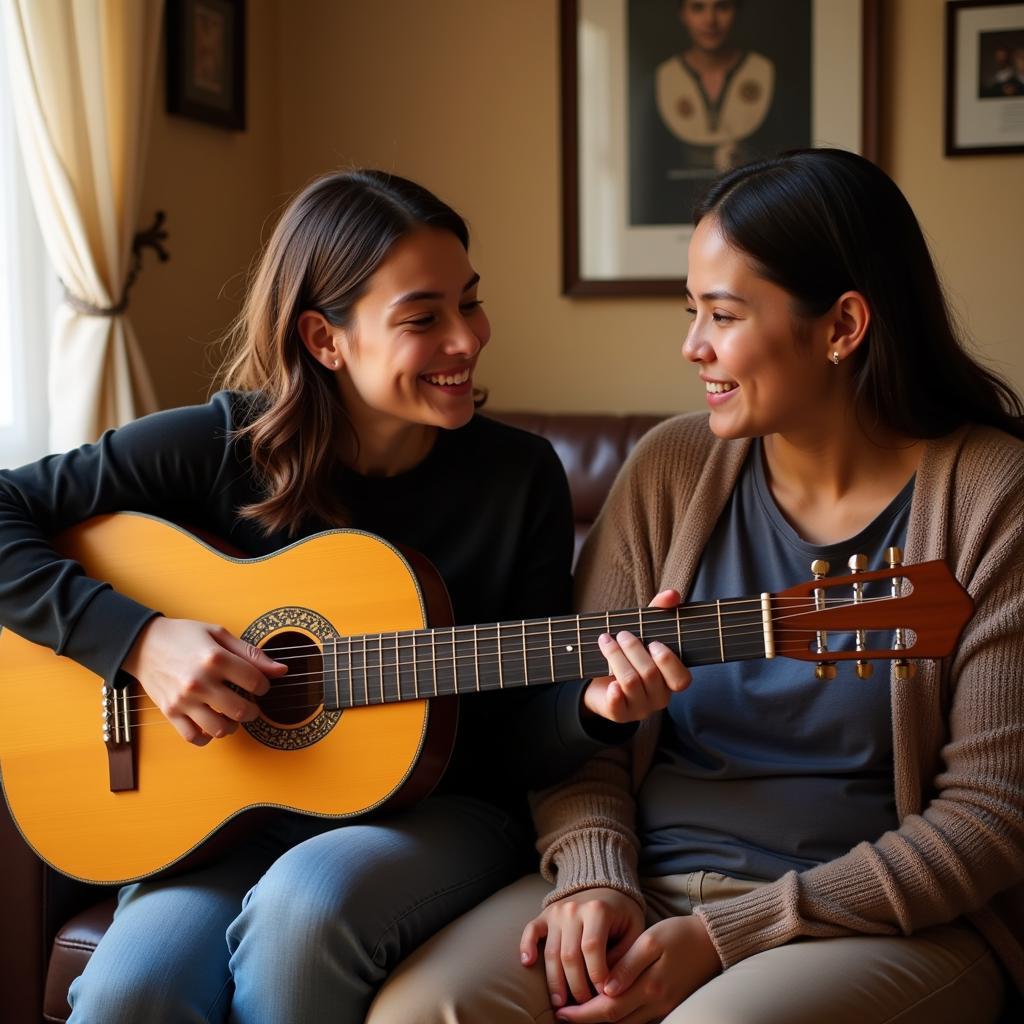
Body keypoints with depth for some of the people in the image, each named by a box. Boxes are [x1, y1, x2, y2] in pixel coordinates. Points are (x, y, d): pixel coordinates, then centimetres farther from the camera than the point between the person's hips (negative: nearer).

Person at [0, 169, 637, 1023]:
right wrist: (136, 637, -19)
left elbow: (517, 730, -1)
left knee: (305, 904, -34)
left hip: (439, 813, 1)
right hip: (235, 812, 0)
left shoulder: (521, 478, -5)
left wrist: (591, 705, -24)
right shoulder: (222, 448, -8)